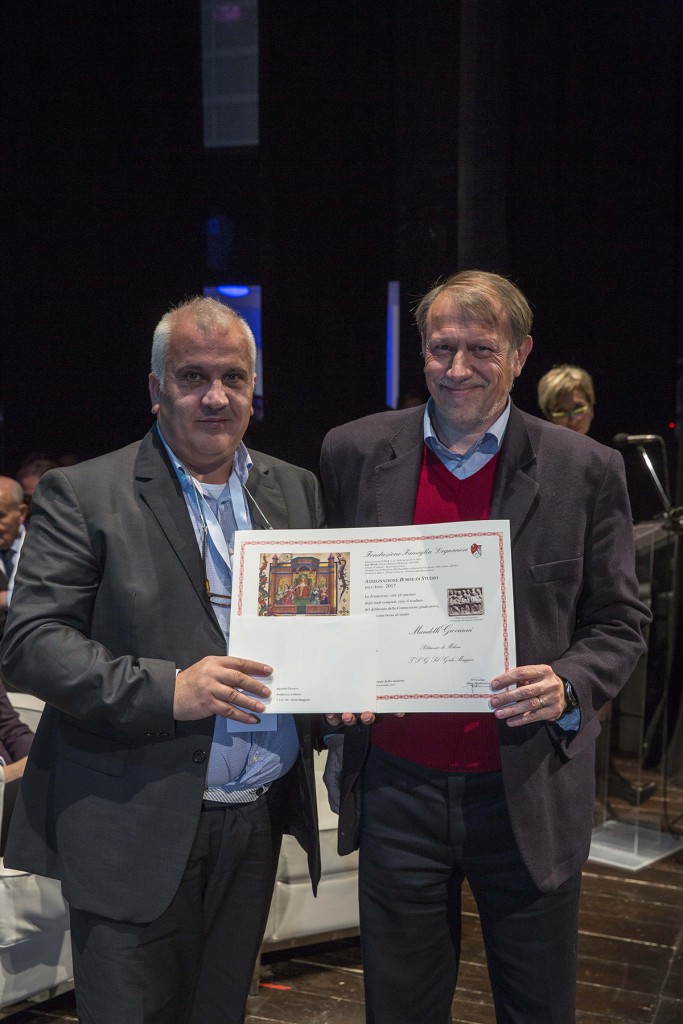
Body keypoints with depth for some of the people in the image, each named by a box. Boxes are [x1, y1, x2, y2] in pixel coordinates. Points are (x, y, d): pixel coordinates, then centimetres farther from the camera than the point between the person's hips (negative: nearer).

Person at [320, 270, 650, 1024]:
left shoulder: (585, 471, -4)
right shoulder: (355, 454, 1)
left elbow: (619, 622, 3)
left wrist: (569, 685, -16)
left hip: (530, 794, -1)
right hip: (397, 785, 1)